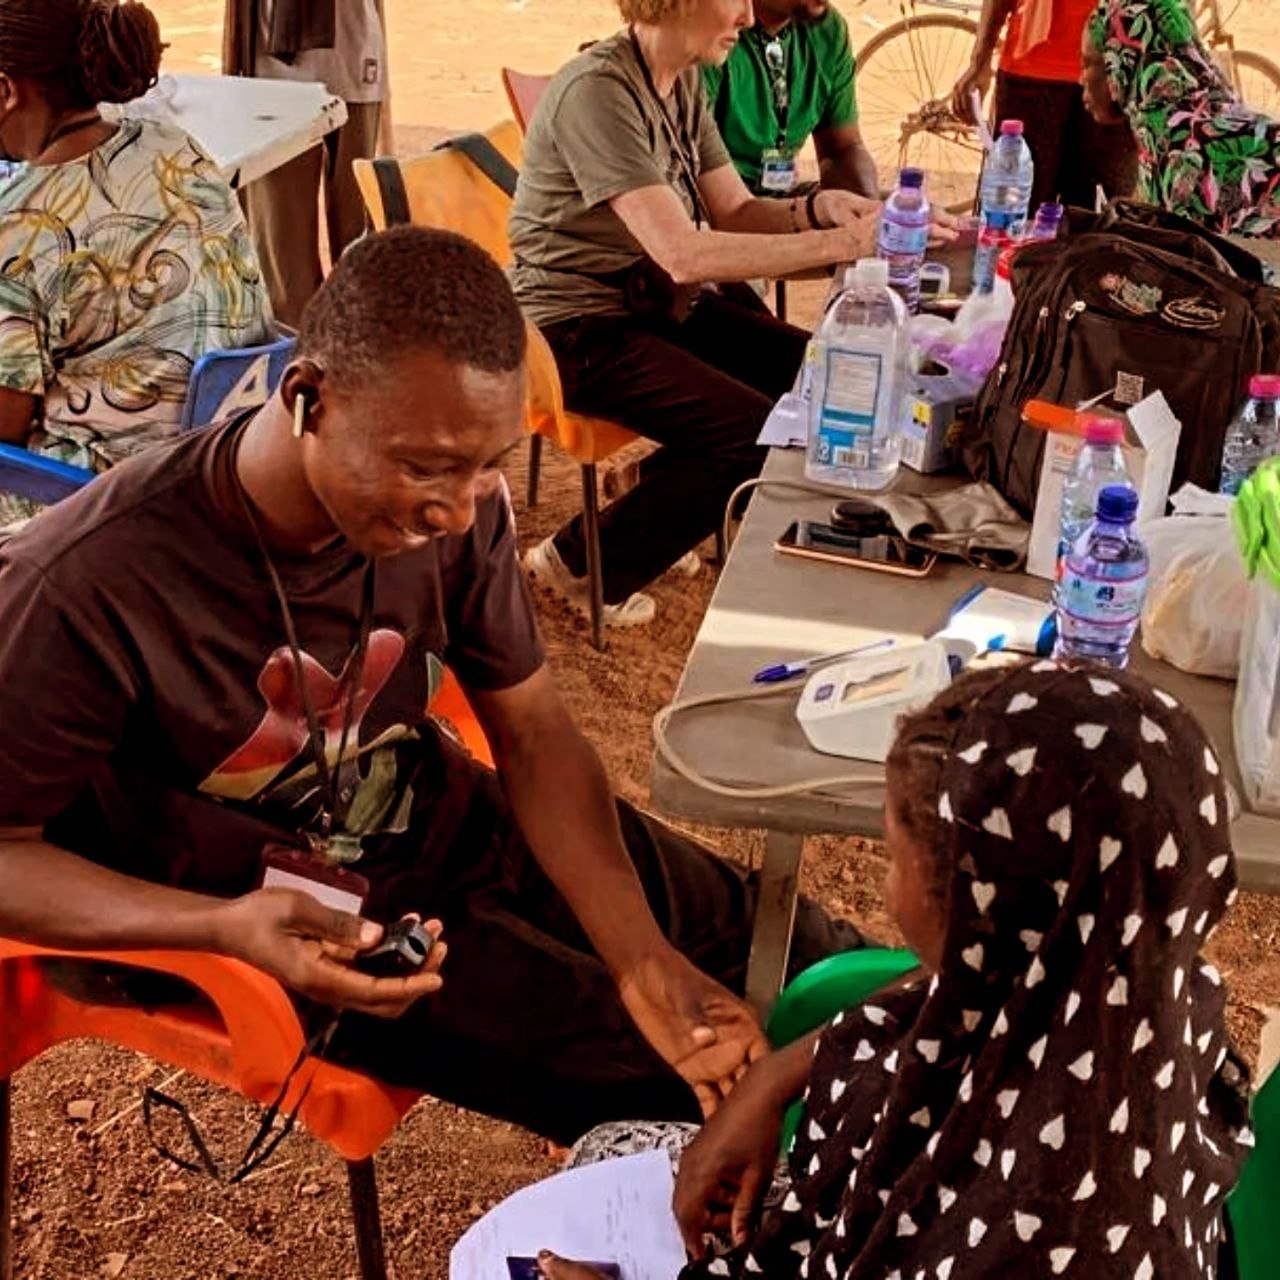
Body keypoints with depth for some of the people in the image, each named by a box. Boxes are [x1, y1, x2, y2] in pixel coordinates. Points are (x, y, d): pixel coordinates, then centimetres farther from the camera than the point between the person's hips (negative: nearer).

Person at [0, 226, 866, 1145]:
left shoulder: (457, 504, -16)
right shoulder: (81, 589, -30)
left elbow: (533, 731, -7)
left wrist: (642, 958, -19)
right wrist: (224, 928, -36)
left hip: (444, 823, 5)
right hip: (294, 930, -5)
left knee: (805, 957, 6)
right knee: (682, 1095, -13)